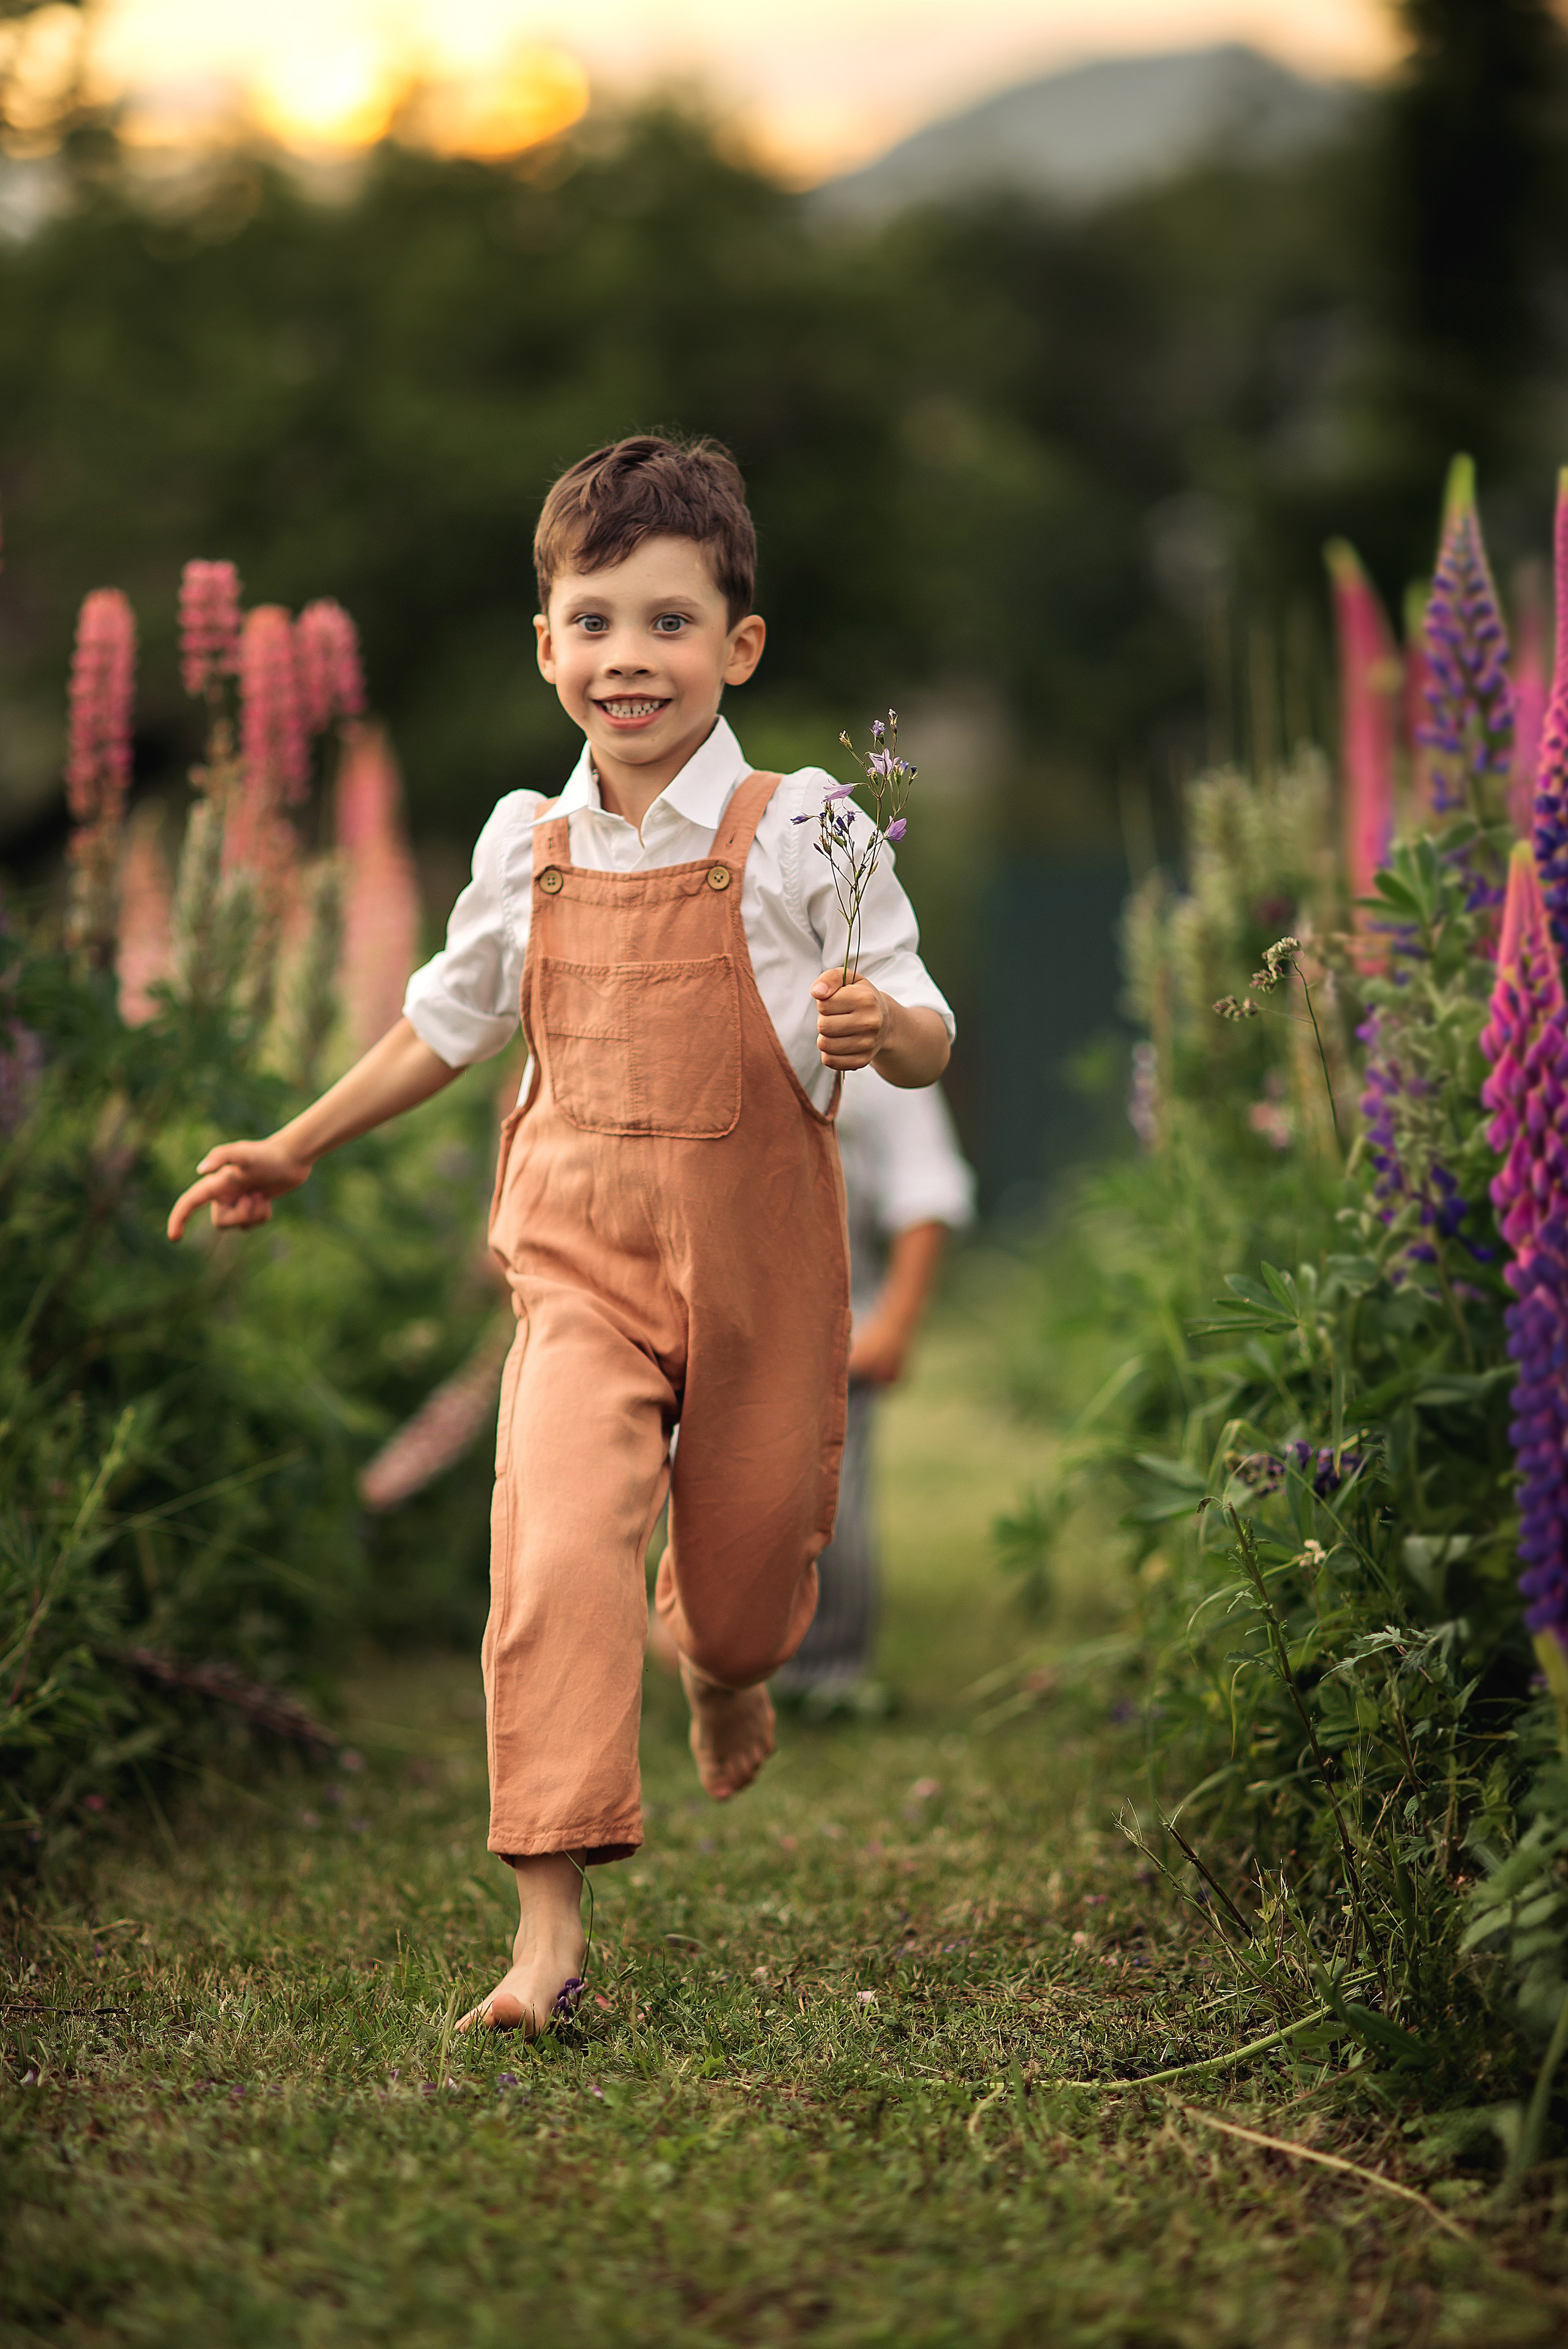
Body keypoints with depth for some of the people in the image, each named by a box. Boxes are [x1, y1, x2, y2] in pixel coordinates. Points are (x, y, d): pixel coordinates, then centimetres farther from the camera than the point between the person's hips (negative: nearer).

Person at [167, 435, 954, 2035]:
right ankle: (549, 1922, -18)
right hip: (579, 1255, 1)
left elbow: (925, 1038, -4)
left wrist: (877, 1028, -28)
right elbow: (448, 1024, 21)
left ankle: (725, 1673, 54)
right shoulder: (526, 849, 4)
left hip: (757, 1253, -1)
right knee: (558, 1546, -19)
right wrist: (290, 1152, 25)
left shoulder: (798, 833, -6)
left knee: (752, 1546, 13)